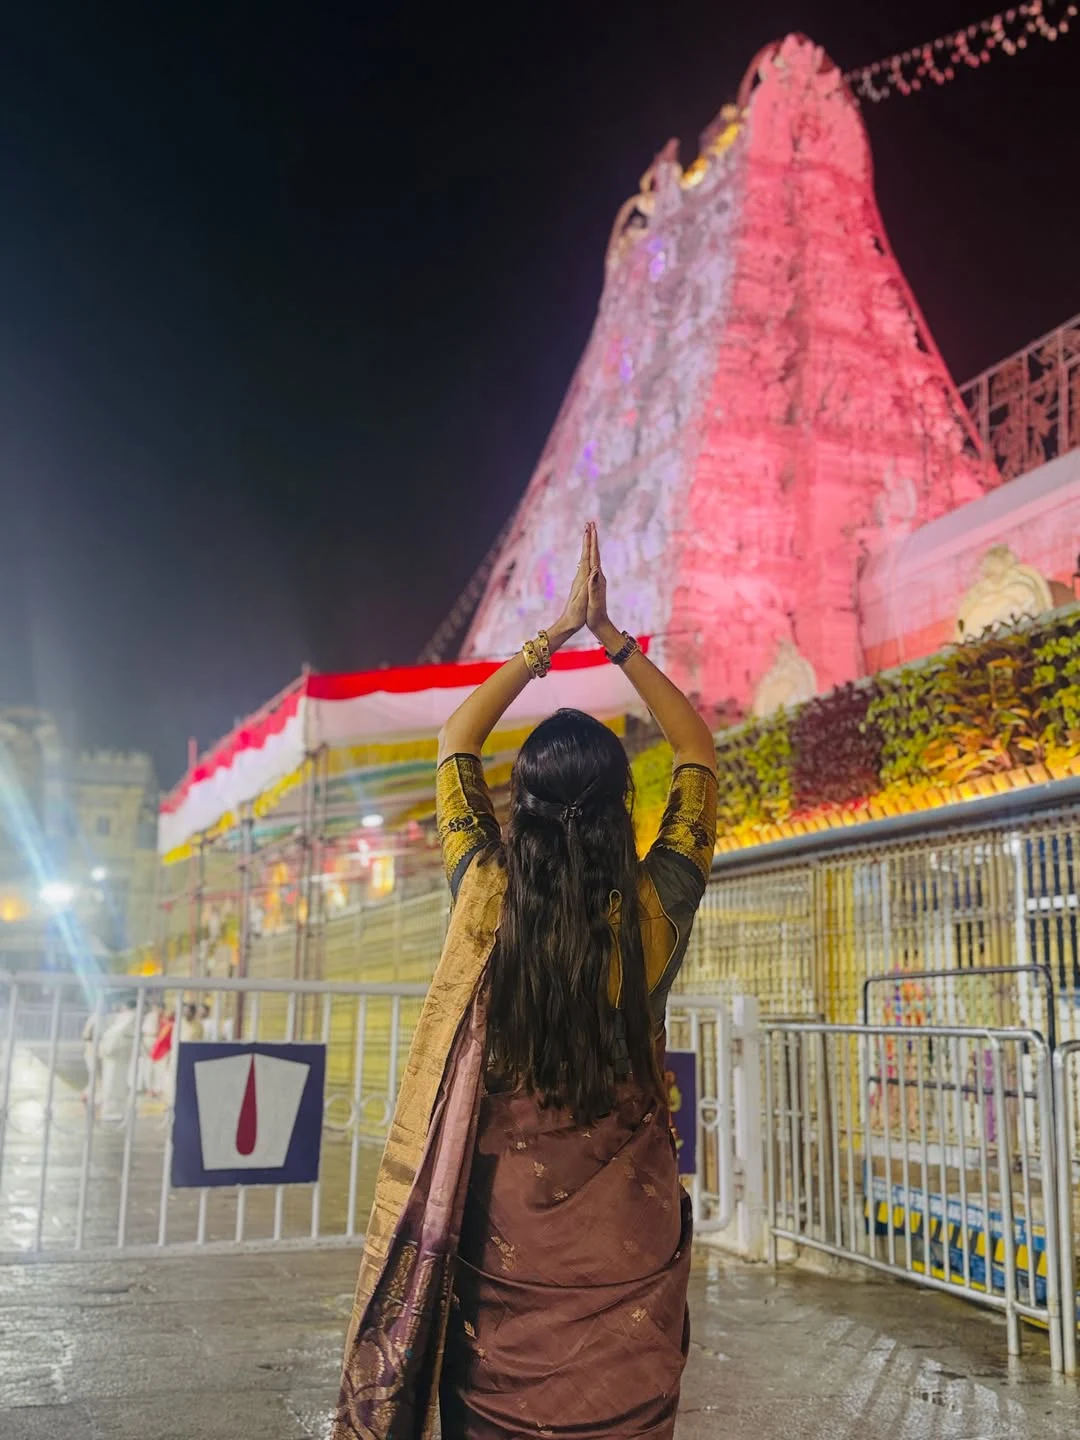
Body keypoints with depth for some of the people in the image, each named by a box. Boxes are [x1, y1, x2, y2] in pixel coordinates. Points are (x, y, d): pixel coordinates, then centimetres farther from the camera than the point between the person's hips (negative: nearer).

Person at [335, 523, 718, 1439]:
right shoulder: (655, 910, -13)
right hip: (624, 1234, 0)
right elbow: (701, 755, 2)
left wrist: (553, 635, 5)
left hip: (501, 1224, 1)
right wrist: (614, 640, 2)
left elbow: (456, 743, 4)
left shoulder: (487, 899, -12)